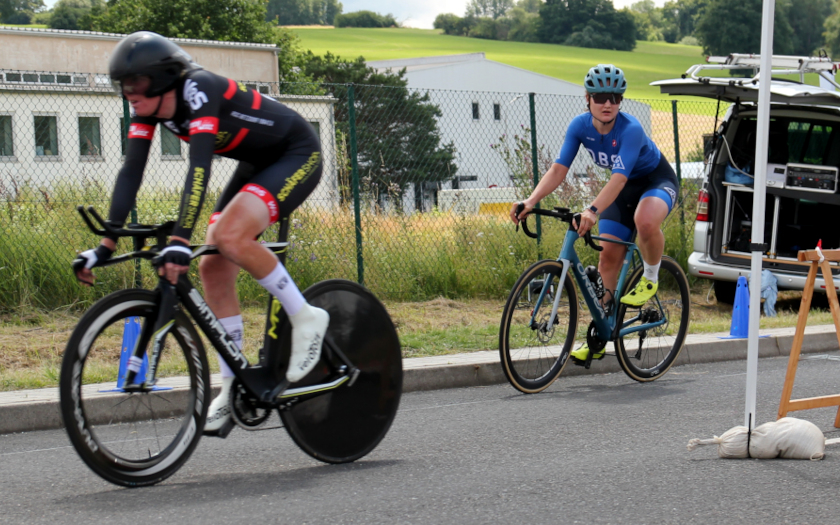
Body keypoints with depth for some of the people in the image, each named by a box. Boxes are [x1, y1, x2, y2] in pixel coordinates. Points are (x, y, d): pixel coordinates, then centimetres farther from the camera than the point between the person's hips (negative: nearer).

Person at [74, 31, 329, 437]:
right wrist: (106, 245, -17)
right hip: (258, 163, 9)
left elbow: (199, 167, -40)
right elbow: (131, 173, -9)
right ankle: (233, 387, 4)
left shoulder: (198, 91, -30)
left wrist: (180, 241, -49)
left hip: (298, 155, -8)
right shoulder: (149, 108, -7)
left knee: (230, 236, -30)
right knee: (213, 267, -3)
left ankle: (306, 318, -12)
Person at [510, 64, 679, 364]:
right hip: (624, 188, 6)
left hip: (657, 180, -6)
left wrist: (593, 211, -58)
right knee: (610, 254, -2)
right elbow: (558, 170, -19)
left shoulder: (630, 129, -33)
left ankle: (650, 280, -9)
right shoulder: (580, 126, -17)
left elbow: (618, 179, -43)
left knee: (645, 221, -39)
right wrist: (531, 201, -35)